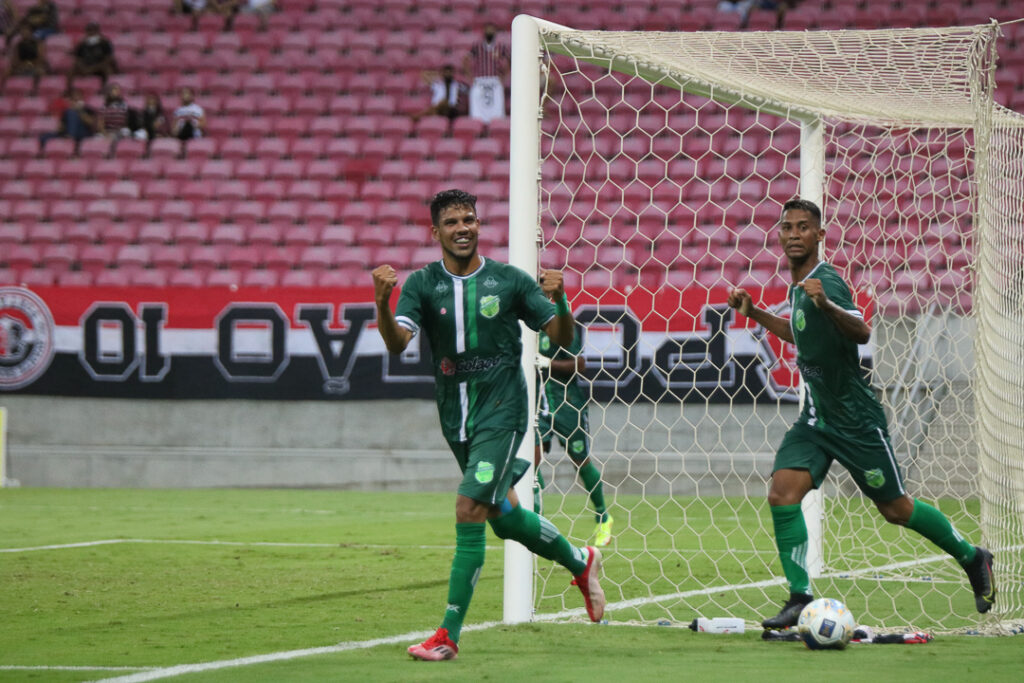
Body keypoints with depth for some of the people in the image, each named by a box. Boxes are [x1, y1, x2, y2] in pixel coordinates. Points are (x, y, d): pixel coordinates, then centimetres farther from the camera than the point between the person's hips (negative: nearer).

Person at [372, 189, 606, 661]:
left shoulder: (509, 281, -3)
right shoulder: (423, 284, 0)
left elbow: (563, 337, 0)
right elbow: (397, 343, -16)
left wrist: (558, 300, -20)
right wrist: (381, 302, -35)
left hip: (501, 412, -4)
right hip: (455, 417, 4)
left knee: (469, 509, -16)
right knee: (503, 517, 15)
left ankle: (448, 636, -14)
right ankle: (579, 562, 44)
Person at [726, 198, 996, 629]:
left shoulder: (826, 282, -19)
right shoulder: (798, 286, 7)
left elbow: (861, 332, -36)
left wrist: (826, 305, -53)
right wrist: (754, 314, 20)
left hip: (855, 419, -7)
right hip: (815, 419, 7)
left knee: (895, 509, 6)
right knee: (782, 493, -14)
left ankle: (972, 558, 28)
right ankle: (799, 597, -12)